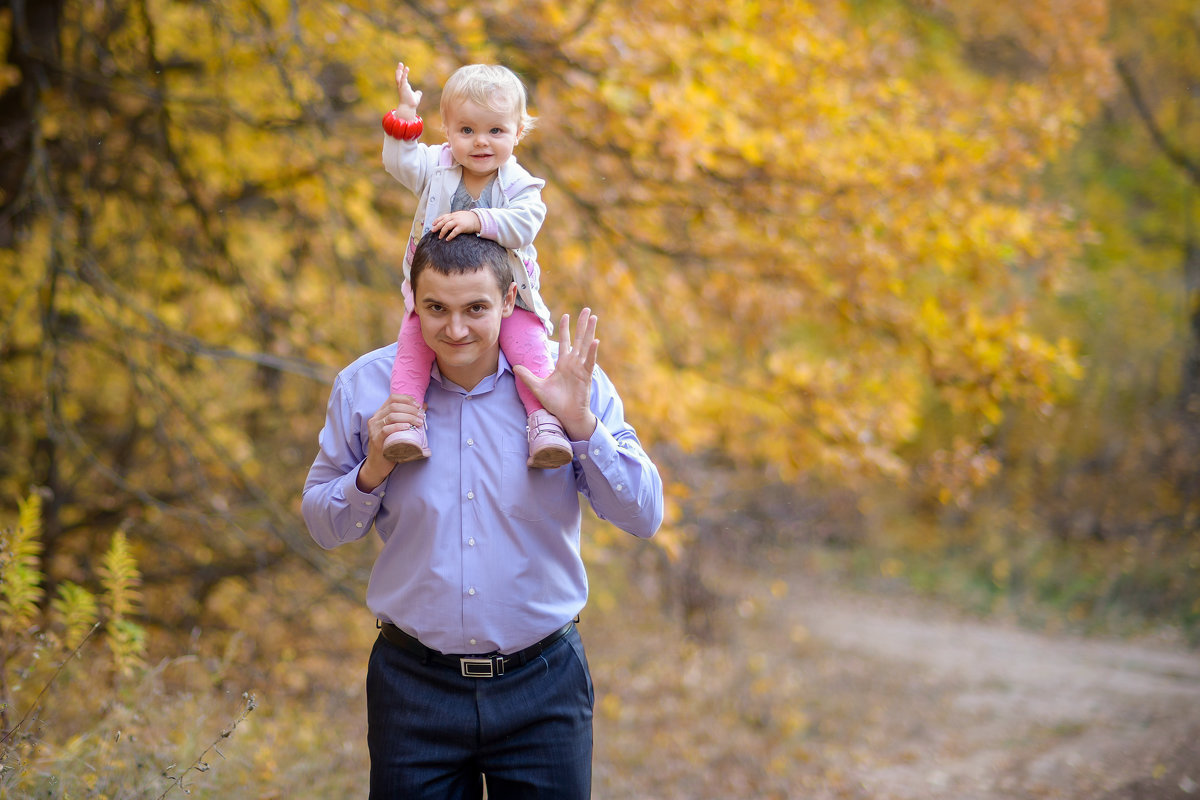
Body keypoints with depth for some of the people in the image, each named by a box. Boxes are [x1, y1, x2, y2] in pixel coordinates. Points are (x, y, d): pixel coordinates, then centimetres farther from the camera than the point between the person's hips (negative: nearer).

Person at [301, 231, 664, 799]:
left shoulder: (570, 383, -5)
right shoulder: (364, 388, -2)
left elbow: (644, 517, -7)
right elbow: (323, 528, 5)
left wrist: (581, 423, -19)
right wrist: (372, 471, -14)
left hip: (542, 686, 0)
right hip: (414, 684, 0)